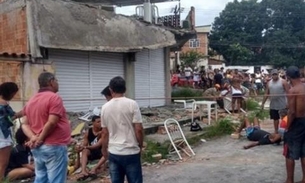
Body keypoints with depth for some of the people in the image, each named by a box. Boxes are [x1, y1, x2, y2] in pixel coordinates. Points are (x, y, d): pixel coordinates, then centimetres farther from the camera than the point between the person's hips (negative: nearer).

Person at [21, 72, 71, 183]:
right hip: (54, 147, -8)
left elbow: (25, 124, 7)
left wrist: (33, 137, -6)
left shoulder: (31, 100, 14)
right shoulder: (54, 98, -12)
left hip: (37, 148, 8)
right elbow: (52, 123, -20)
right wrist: (40, 139, -9)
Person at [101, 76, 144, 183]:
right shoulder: (132, 104, -10)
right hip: (131, 152, -3)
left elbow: (104, 132, 8)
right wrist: (140, 146, 4)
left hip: (113, 153, 4)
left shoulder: (105, 107, 2)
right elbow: (139, 129, -11)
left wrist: (104, 149, 21)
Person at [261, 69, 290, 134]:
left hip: (283, 104, -4)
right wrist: (263, 103, 10)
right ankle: (276, 131, 25)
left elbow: (288, 92, -10)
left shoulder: (283, 82, -6)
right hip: (273, 105, 4)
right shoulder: (269, 83, 7)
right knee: (275, 118, 13)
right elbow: (266, 94, 12)